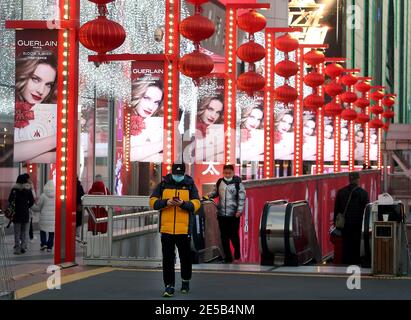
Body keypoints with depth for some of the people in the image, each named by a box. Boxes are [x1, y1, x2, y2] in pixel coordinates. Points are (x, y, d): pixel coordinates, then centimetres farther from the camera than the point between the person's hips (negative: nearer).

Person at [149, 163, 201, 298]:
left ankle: (186, 281, 33)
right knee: (167, 258, 0)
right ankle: (169, 285, 5)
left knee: (185, 256, 13)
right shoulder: (163, 184, 4)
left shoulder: (190, 185, 3)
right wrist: (166, 202, -17)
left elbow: (196, 204, -3)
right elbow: (153, 201, 1)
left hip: (184, 229, 0)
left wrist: (183, 203, -21)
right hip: (166, 229, 0)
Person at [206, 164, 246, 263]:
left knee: (233, 235, 0)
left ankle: (237, 255, 24)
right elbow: (215, 192, 20)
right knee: (224, 236, 6)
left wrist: (239, 210, -14)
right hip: (222, 214, 4)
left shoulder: (237, 183, -5)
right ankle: (228, 257, 14)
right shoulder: (219, 182, 7)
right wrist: (210, 195, -2)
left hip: (234, 214, -4)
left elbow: (242, 197, -7)